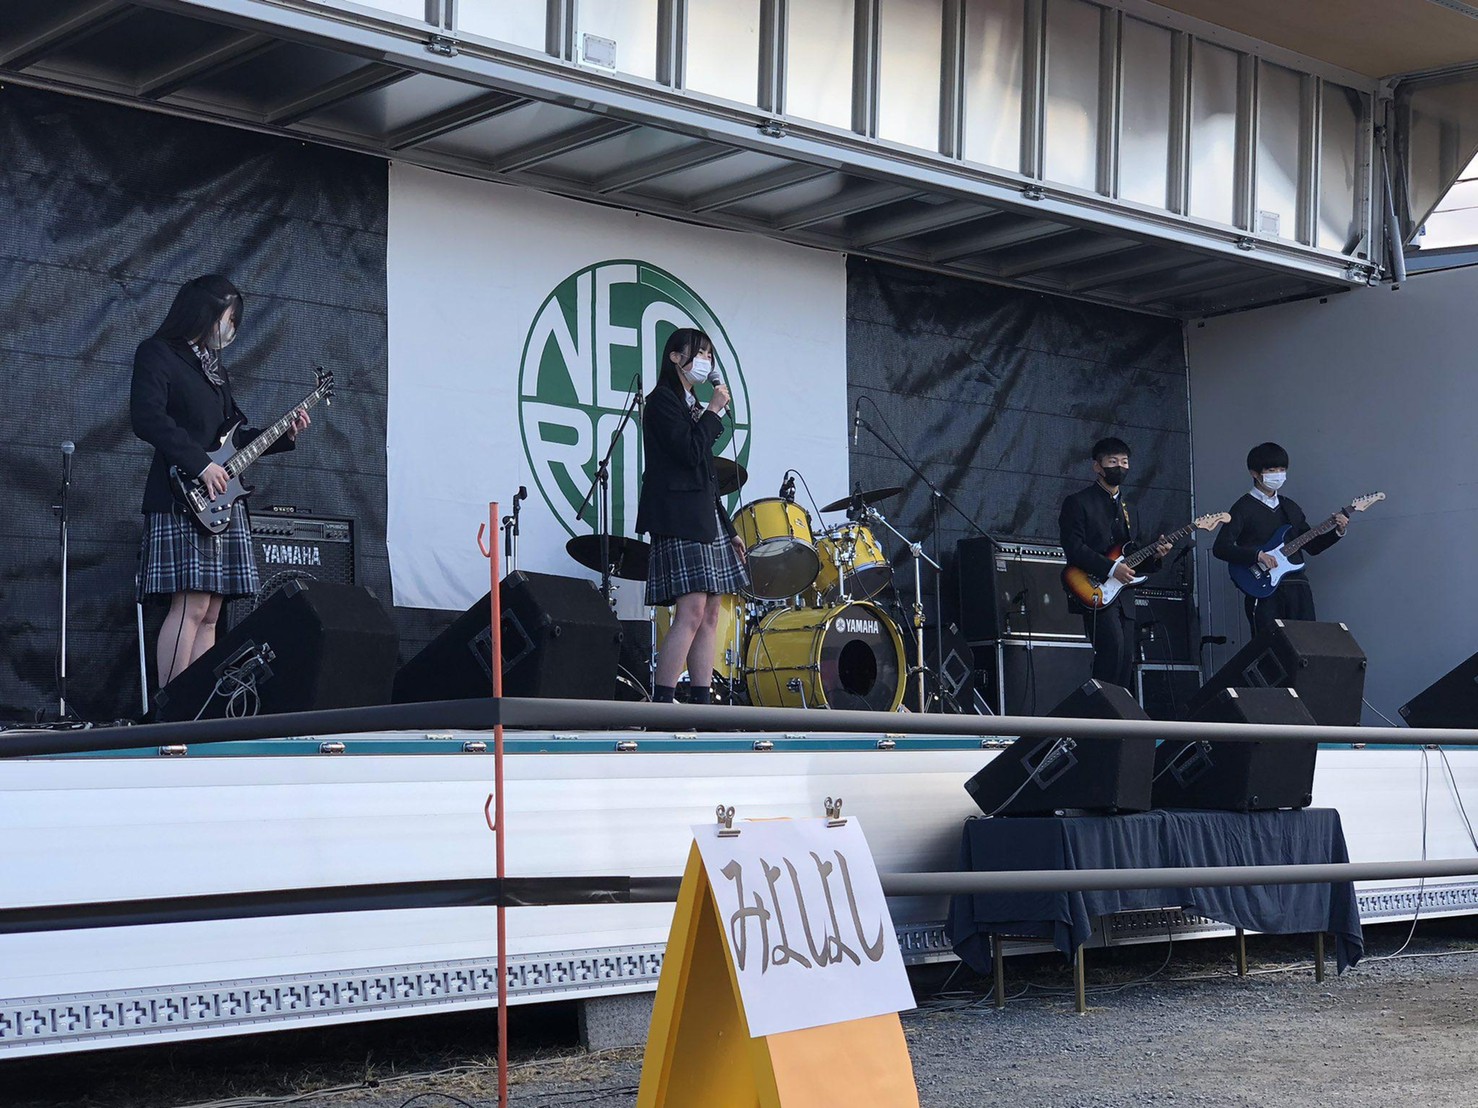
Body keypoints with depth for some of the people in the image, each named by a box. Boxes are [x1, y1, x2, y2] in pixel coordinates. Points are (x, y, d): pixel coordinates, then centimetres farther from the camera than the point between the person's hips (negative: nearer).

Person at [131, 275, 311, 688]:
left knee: (210, 615, 3)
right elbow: (147, 418, -15)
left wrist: (284, 435, 16)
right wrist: (201, 464, -19)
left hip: (222, 502, 9)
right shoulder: (157, 353, -1)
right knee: (192, 605, -17)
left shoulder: (215, 367, 24)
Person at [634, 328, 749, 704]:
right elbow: (690, 452, -17)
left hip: (706, 518, 10)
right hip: (679, 520, -10)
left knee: (711, 615, 3)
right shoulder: (662, 400, -3)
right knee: (692, 613, -18)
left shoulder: (692, 406, 23)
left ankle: (701, 706, 3)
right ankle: (660, 707, -19)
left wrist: (729, 529, 20)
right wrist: (714, 412, -4)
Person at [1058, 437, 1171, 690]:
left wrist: (1153, 556, 4)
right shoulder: (1078, 502, -1)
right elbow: (1073, 548, -13)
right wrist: (1110, 568, -19)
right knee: (1113, 646, -24)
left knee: (1126, 660, 3)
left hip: (1121, 596, 8)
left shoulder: (1125, 507, 22)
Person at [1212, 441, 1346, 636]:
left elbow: (1312, 545, 22)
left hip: (1298, 586, 6)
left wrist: (1338, 532, 6)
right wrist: (1258, 555, -22)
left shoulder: (1290, 507, 18)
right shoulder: (1244, 508, -1)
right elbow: (1220, 547, -11)